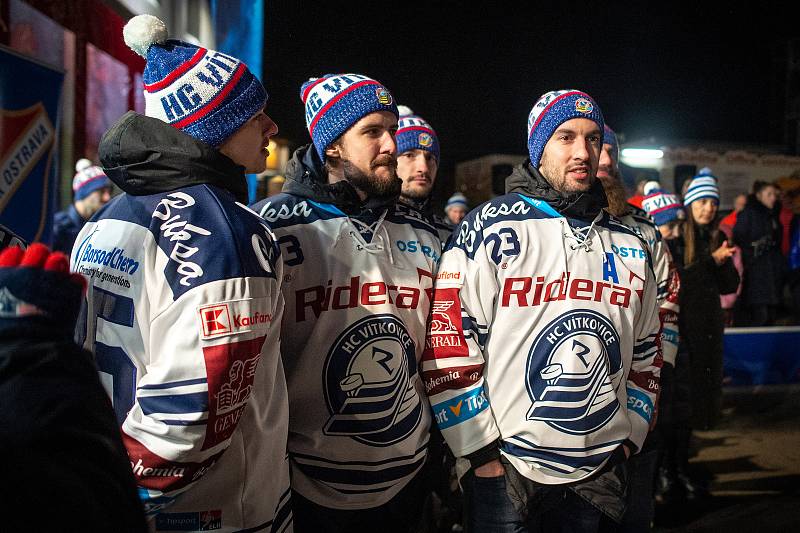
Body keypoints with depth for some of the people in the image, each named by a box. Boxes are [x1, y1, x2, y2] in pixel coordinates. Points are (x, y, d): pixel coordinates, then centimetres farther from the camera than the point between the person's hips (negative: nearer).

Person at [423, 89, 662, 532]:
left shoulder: (629, 246, 7)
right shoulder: (491, 228, -10)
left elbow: (645, 348, 16)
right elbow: (448, 340, -14)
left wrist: (631, 433, 13)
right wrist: (480, 448, -12)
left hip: (599, 470, 5)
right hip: (504, 469, -4)